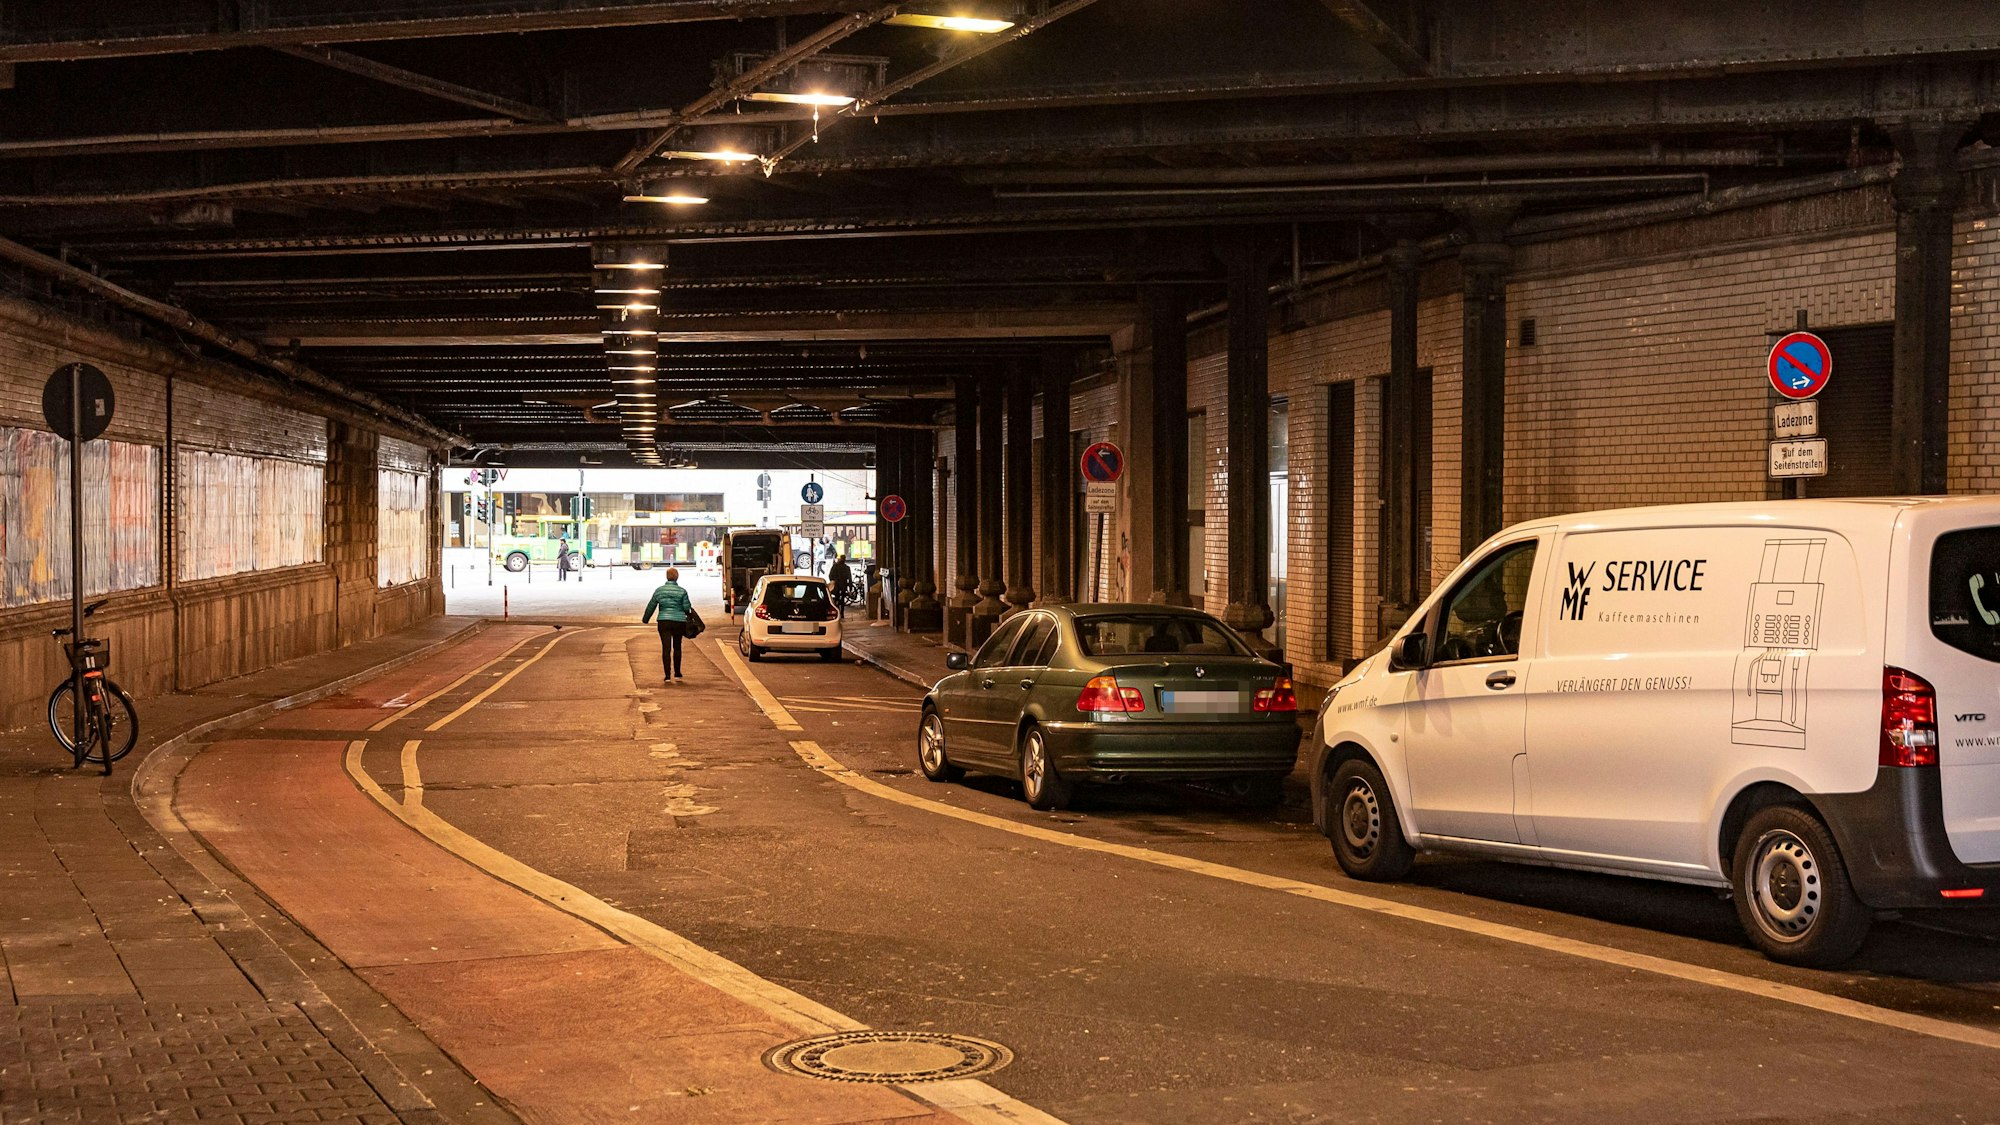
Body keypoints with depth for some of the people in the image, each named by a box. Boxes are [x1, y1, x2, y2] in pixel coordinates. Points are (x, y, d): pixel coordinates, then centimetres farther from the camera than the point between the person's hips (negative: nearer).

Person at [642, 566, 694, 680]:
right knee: (677, 647, 15)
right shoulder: (682, 591, -4)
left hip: (664, 621, 0)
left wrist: (645, 619, 25)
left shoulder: (659, 590, 3)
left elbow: (651, 606, 11)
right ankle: (677, 673, 23)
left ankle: (668, 675, -7)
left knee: (666, 648, -1)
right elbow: (687, 608, -4)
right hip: (679, 621, 0)